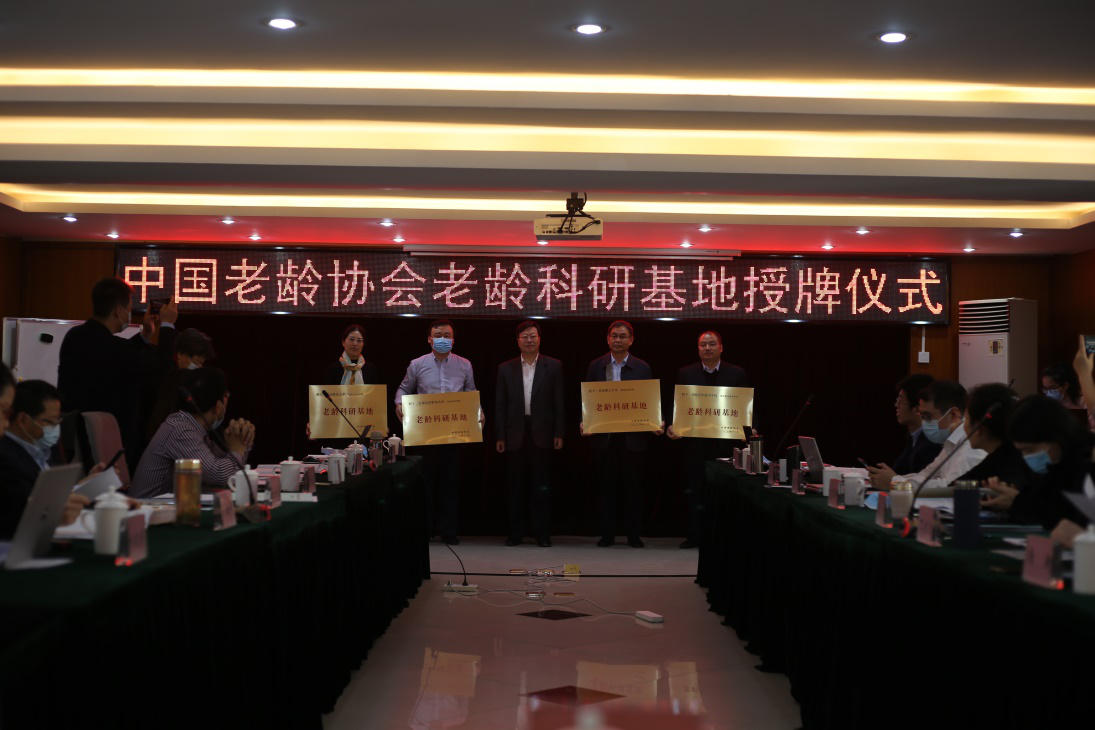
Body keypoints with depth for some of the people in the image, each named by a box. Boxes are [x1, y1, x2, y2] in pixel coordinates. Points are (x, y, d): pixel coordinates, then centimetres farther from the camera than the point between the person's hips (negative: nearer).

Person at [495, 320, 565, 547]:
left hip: (541, 433, -1)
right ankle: (516, 531, 14)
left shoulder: (553, 366, 3)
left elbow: (559, 402, 1)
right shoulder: (505, 369, 6)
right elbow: (500, 406, 5)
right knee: (517, 485, 7)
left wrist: (559, 433, -4)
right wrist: (500, 436, 0)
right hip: (516, 435, 1)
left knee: (542, 486, 2)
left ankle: (542, 532, 8)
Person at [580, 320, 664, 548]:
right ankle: (607, 534, 14)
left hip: (633, 437, 0)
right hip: (603, 437, 1)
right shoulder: (595, 366, 6)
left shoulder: (642, 368, 5)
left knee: (634, 487, 5)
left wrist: (657, 423, -14)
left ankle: (634, 534, 15)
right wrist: (583, 422, -11)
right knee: (606, 487, 6)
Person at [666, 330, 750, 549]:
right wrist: (672, 425, -14)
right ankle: (694, 536, 12)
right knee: (693, 491, 4)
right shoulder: (685, 373, 5)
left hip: (726, 442, 0)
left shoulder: (737, 374, 4)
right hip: (695, 442, 1)